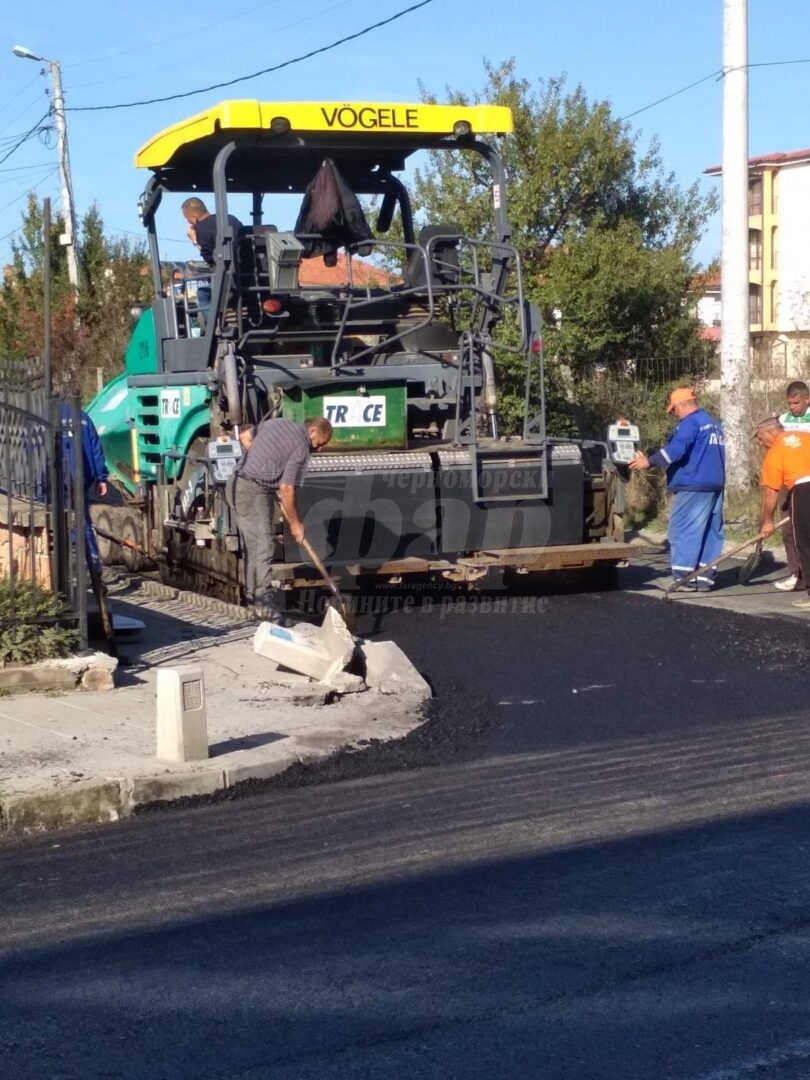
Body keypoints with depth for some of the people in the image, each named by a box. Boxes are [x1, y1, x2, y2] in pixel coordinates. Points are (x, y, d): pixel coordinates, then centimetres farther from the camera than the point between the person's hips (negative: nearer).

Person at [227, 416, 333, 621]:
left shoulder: (276, 423, 13)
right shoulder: (301, 448, -11)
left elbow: (245, 437, 24)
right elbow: (287, 489, -14)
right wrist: (295, 523, -4)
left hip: (238, 484, 9)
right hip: (255, 491, -9)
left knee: (252, 543, 17)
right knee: (264, 544, -12)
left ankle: (252, 592, 26)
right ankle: (265, 602, -18)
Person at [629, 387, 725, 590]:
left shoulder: (690, 423, -11)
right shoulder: (713, 423, 19)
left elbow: (675, 450, -23)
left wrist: (650, 462, -19)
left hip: (692, 486, -9)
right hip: (715, 485, 9)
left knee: (682, 530, -5)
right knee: (711, 531, 8)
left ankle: (683, 577, -9)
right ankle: (705, 578, 9)